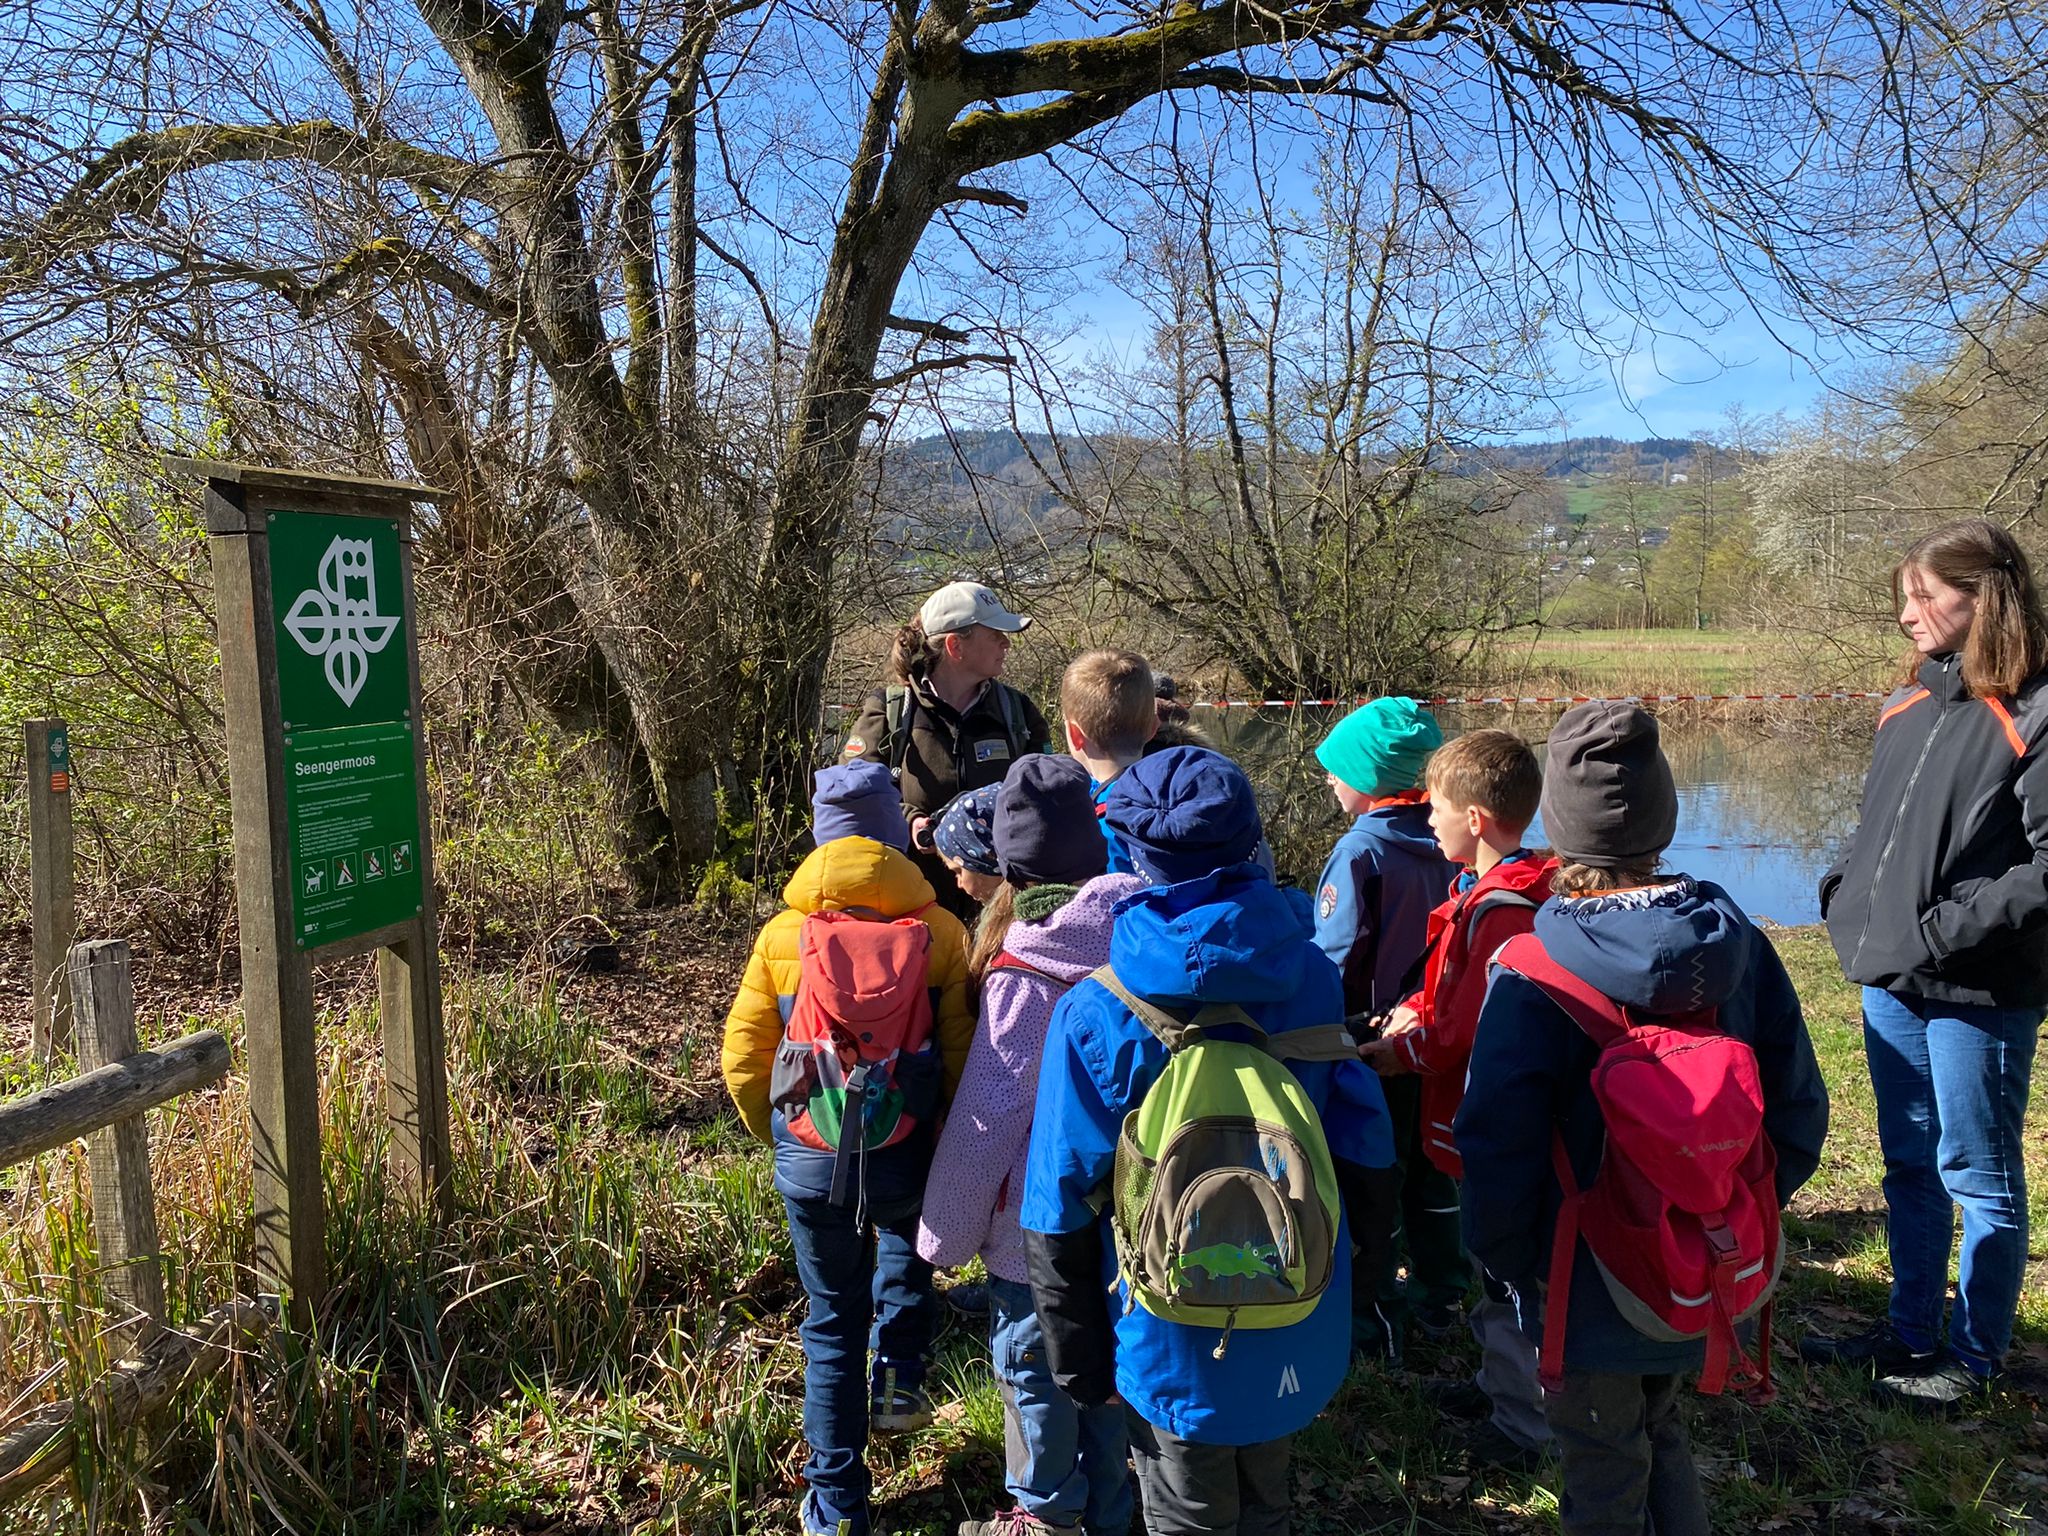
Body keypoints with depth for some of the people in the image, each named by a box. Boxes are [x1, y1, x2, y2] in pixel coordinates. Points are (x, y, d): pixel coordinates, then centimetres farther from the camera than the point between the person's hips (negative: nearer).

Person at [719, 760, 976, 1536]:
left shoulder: (781, 936, -7)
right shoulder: (940, 932, -11)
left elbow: (743, 1063, -2)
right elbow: (962, 1061, -9)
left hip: (811, 1166, 0)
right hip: (907, 1159, 0)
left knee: (833, 1325, 18)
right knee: (904, 1234, 36)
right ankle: (897, 1376, 27)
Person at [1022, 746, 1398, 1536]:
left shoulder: (1097, 1015, -21)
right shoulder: (1311, 975, -10)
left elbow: (1063, 1207, -15)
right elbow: (1358, 1142, 1)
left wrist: (1077, 1354, -1)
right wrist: (1337, 1271, 16)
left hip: (1182, 1346, -4)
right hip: (1302, 1331, 4)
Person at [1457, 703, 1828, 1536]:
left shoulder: (1532, 973, -24)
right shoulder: (1737, 944, -9)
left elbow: (1497, 1146, -23)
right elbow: (1799, 1109, -1)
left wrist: (1506, 1262, -6)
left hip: (1590, 1290, -5)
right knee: (1662, 1432, 29)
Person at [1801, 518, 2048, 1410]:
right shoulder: (1908, 707, 8)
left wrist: (1946, 932, -20)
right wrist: (1844, 894, 4)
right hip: (1889, 982, 7)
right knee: (1910, 1167, 19)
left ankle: (1973, 1360, 25)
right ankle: (1911, 1333, 34)